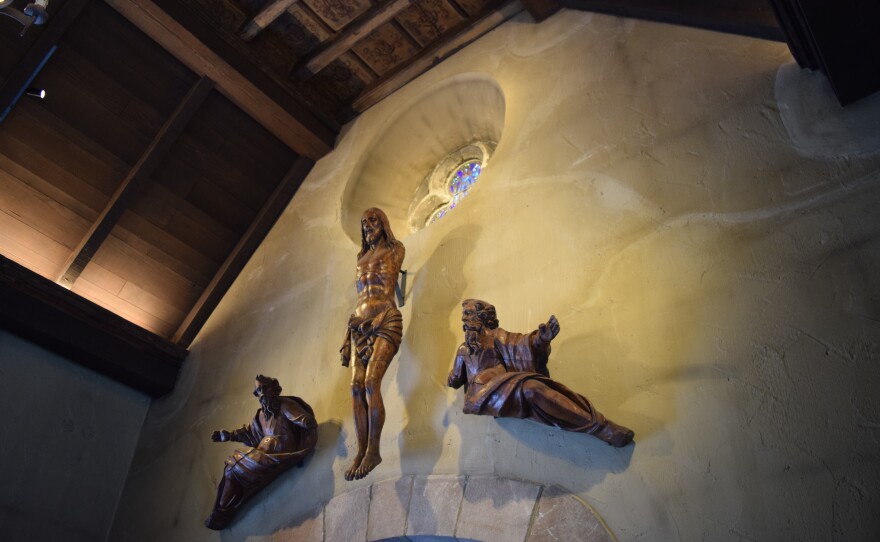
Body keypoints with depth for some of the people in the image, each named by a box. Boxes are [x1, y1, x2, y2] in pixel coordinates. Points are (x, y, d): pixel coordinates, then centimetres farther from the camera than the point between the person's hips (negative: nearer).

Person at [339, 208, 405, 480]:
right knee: (356, 387, -8)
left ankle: (373, 450, -16)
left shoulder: (395, 250, 12)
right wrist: (349, 334, 12)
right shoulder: (362, 257, 25)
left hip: (385, 320, -5)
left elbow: (388, 286, 4)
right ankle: (361, 451, -7)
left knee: (371, 382, -20)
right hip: (360, 324, 5)